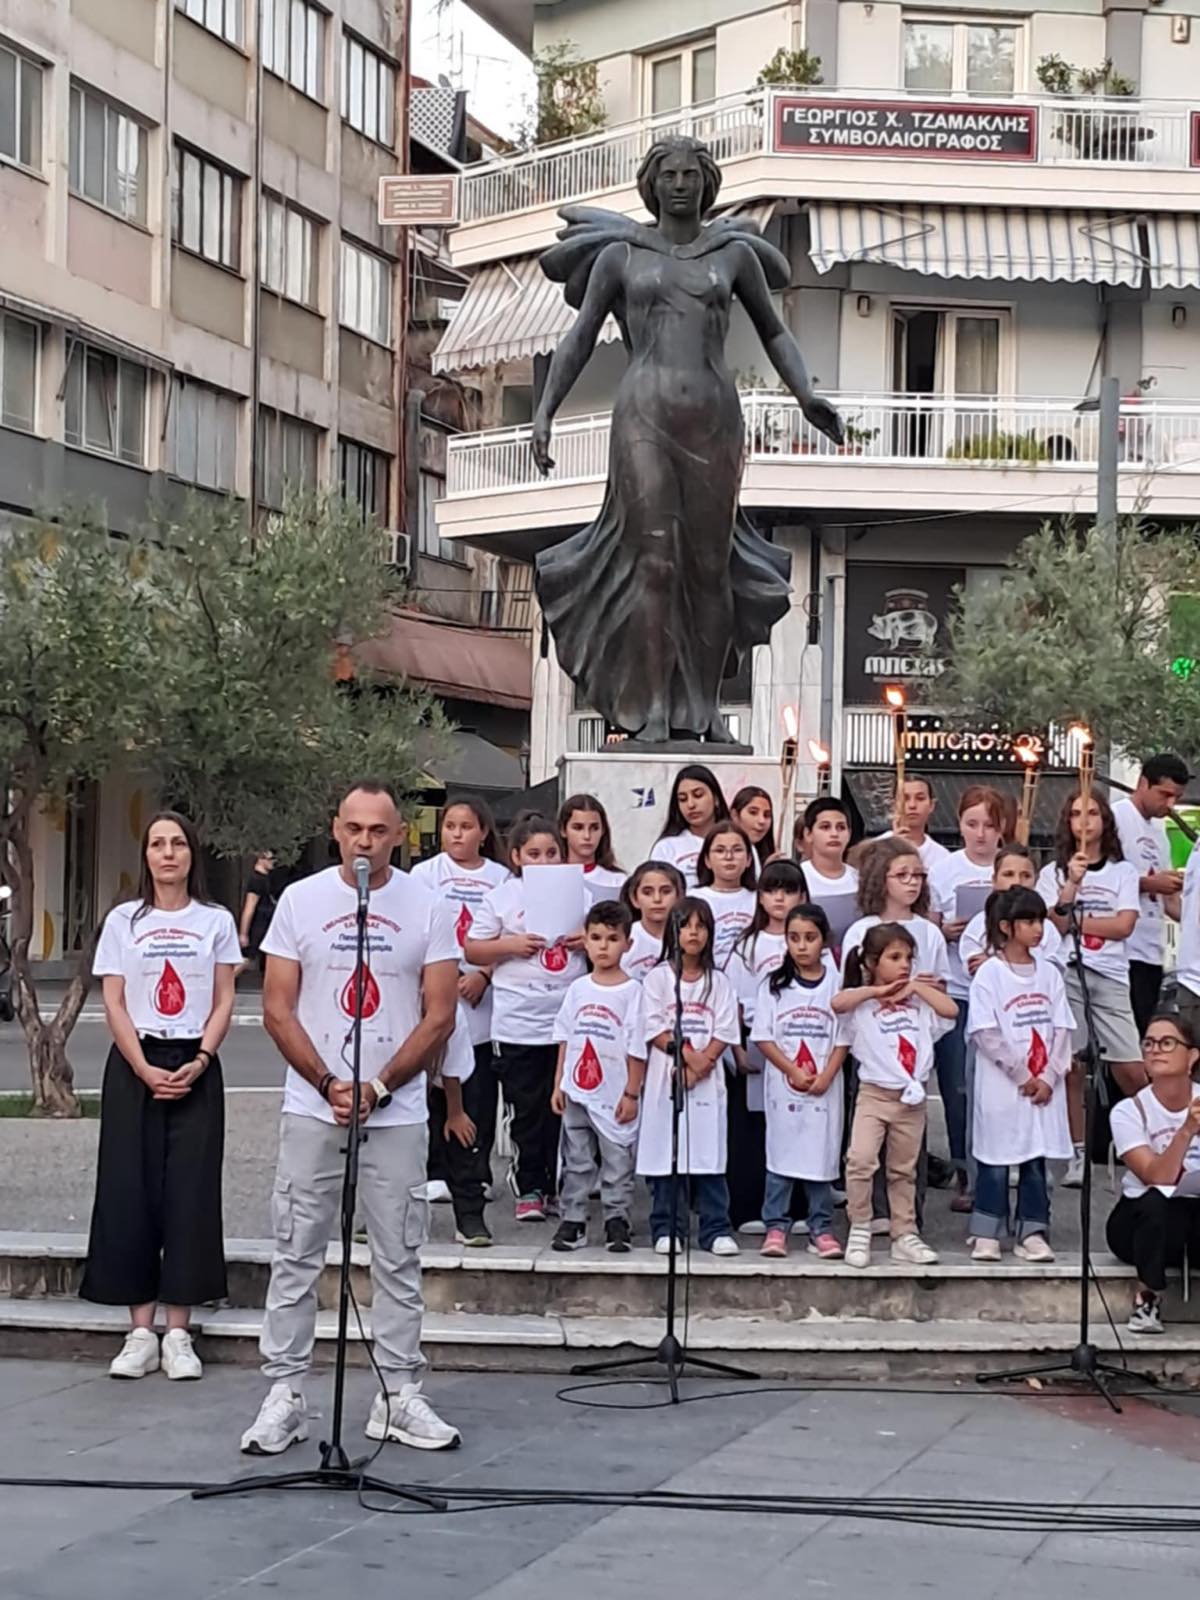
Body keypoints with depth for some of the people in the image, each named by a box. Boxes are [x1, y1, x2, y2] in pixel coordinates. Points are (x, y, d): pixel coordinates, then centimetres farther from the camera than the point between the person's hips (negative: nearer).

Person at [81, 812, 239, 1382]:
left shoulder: (216, 922, 6)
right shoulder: (123, 921, 6)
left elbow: (223, 1002, 4)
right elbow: (113, 1003, 1)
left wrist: (199, 1062, -11)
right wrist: (144, 1070, -11)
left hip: (195, 1066, 0)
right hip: (134, 1065, 0)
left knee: (190, 1193, -3)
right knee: (130, 1191, -3)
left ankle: (178, 1334, 1)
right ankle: (140, 1332, 2)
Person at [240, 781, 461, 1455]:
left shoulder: (429, 909, 0)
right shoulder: (300, 900, 2)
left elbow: (439, 1016, -2)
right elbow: (278, 1009, 0)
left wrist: (377, 1089, -12)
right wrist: (328, 1085, -11)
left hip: (398, 1115, 0)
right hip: (311, 1110, 0)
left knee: (400, 1260, 6)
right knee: (296, 1256, 3)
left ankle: (400, 1395, 14)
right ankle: (285, 1395, 9)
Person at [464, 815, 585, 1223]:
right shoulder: (500, 898, 2)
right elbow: (473, 950, 4)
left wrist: (589, 941, -5)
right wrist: (511, 946, -12)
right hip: (518, 1024, -2)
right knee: (527, 1110, 3)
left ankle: (559, 1187, 16)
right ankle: (529, 1189, 11)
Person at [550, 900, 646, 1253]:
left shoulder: (631, 991, -6)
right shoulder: (578, 989, 6)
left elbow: (637, 1048, -6)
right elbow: (565, 1040, 11)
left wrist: (631, 1093, -9)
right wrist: (558, 1084, 7)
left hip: (614, 1095, -4)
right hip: (577, 1093, 4)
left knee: (617, 1163, 3)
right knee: (575, 1162, 9)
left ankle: (616, 1221, 13)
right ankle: (572, 1221, 16)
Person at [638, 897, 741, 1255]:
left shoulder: (718, 982, 9)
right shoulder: (658, 978, 3)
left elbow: (725, 1033, 2)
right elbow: (655, 1031, -4)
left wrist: (703, 1063, -12)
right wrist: (688, 1055, -13)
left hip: (707, 1080, 1)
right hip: (666, 1077, -1)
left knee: (709, 1155, 0)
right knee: (666, 1155, 0)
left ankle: (716, 1230, 4)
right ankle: (667, 1229, 7)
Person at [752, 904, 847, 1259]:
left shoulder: (836, 983, 2)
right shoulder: (774, 984, 1)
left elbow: (842, 1039, 1)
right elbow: (763, 1037, -1)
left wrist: (825, 1077, -11)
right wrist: (794, 1071, -10)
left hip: (824, 1087, 0)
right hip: (782, 1085, 0)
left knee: (822, 1155, 3)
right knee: (781, 1154, 3)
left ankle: (821, 1229, 10)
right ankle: (775, 1227, 9)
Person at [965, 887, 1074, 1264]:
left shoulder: (1049, 973, 7)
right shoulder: (989, 974, -7)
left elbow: (1062, 1030, 5)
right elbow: (985, 1034, -12)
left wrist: (1049, 1077, -6)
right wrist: (1022, 1075, -12)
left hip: (1044, 1087, 4)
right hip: (1002, 1087, -4)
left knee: (1037, 1160, 7)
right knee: (995, 1161, 2)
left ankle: (1032, 1233, 13)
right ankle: (986, 1234, 10)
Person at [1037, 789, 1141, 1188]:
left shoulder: (1122, 871, 11)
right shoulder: (1054, 872, 11)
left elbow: (1124, 925, -1)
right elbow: (1053, 925, -2)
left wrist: (1073, 921, -3)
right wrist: (1072, 884, -13)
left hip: (1111, 976, 0)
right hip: (1066, 973, 0)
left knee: (1131, 1070, -6)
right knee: (1069, 1065, -4)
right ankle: (1077, 1155, 4)